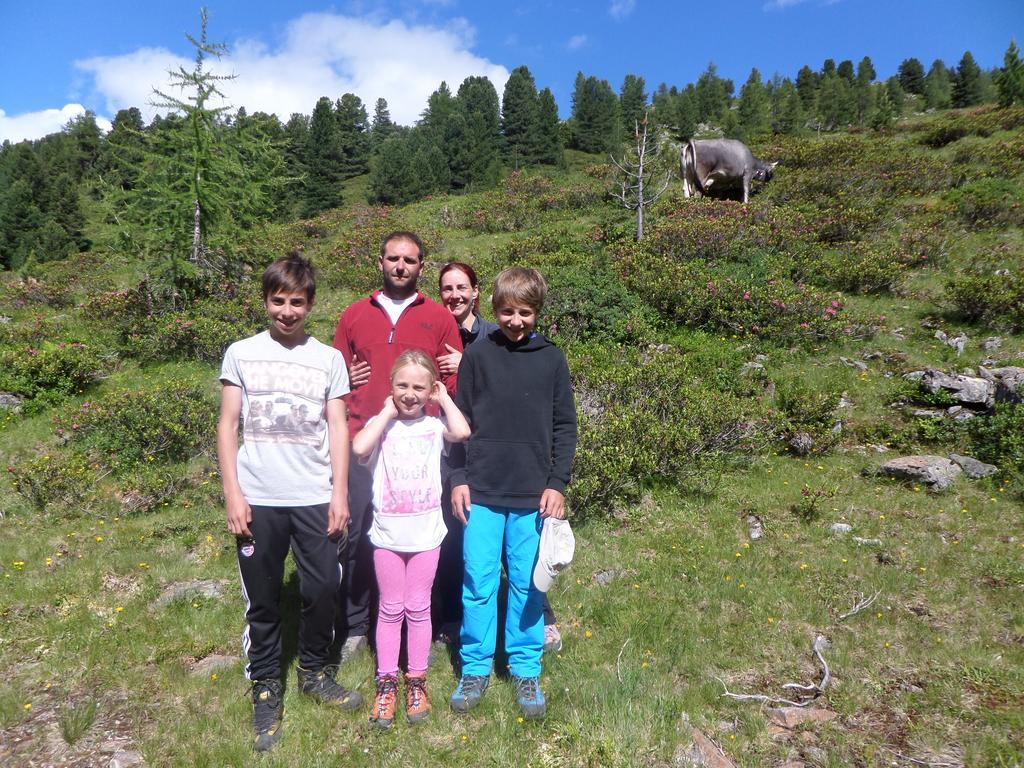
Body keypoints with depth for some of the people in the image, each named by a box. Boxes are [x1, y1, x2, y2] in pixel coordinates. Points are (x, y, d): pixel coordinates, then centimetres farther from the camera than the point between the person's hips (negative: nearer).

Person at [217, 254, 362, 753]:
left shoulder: (329, 359, 5)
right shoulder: (241, 353, 4)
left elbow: (337, 428, 5)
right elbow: (227, 426, 3)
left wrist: (340, 492, -1)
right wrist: (232, 493, -3)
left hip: (315, 497, 1)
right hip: (258, 499, 0)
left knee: (323, 589, 6)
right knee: (262, 599, 9)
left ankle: (314, 671, 30)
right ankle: (265, 689, 26)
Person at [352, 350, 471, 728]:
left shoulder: (434, 425, -2)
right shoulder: (381, 424, -2)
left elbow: (461, 432, -23)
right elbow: (359, 447, -23)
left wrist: (444, 398, -9)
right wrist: (387, 412, -14)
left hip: (426, 532, 0)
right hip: (387, 533, 0)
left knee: (418, 609, 12)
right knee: (390, 609, 12)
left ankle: (416, 682, 26)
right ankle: (386, 683, 25)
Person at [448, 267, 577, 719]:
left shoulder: (552, 359, 3)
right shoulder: (476, 355, 1)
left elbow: (565, 427, 5)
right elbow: (459, 422, 4)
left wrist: (557, 483, -2)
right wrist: (458, 479, -1)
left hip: (533, 495, 0)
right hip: (481, 493, 0)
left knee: (527, 585, 10)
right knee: (478, 583, 6)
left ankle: (526, 671, 26)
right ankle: (475, 668, 24)